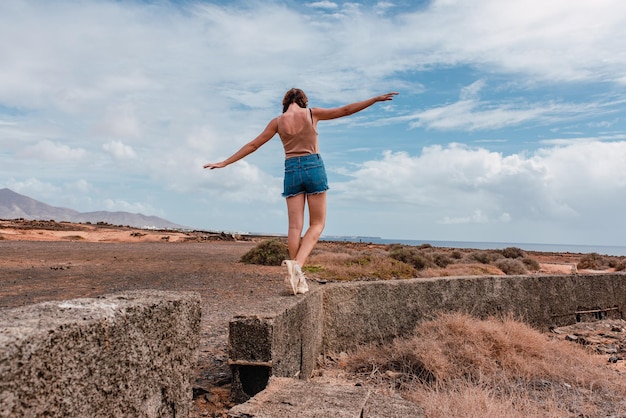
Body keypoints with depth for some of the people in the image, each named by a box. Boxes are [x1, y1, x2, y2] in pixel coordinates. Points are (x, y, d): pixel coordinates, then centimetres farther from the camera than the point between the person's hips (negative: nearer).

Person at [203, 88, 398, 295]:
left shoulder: (277, 121, 8)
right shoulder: (312, 113, 3)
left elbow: (253, 145, 9)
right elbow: (346, 110, 5)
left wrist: (224, 163, 17)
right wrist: (377, 98, 12)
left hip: (292, 170, 2)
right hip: (314, 167, -2)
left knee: (295, 226, 3)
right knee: (317, 224, 4)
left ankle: (296, 277, 1)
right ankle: (297, 264, -18)